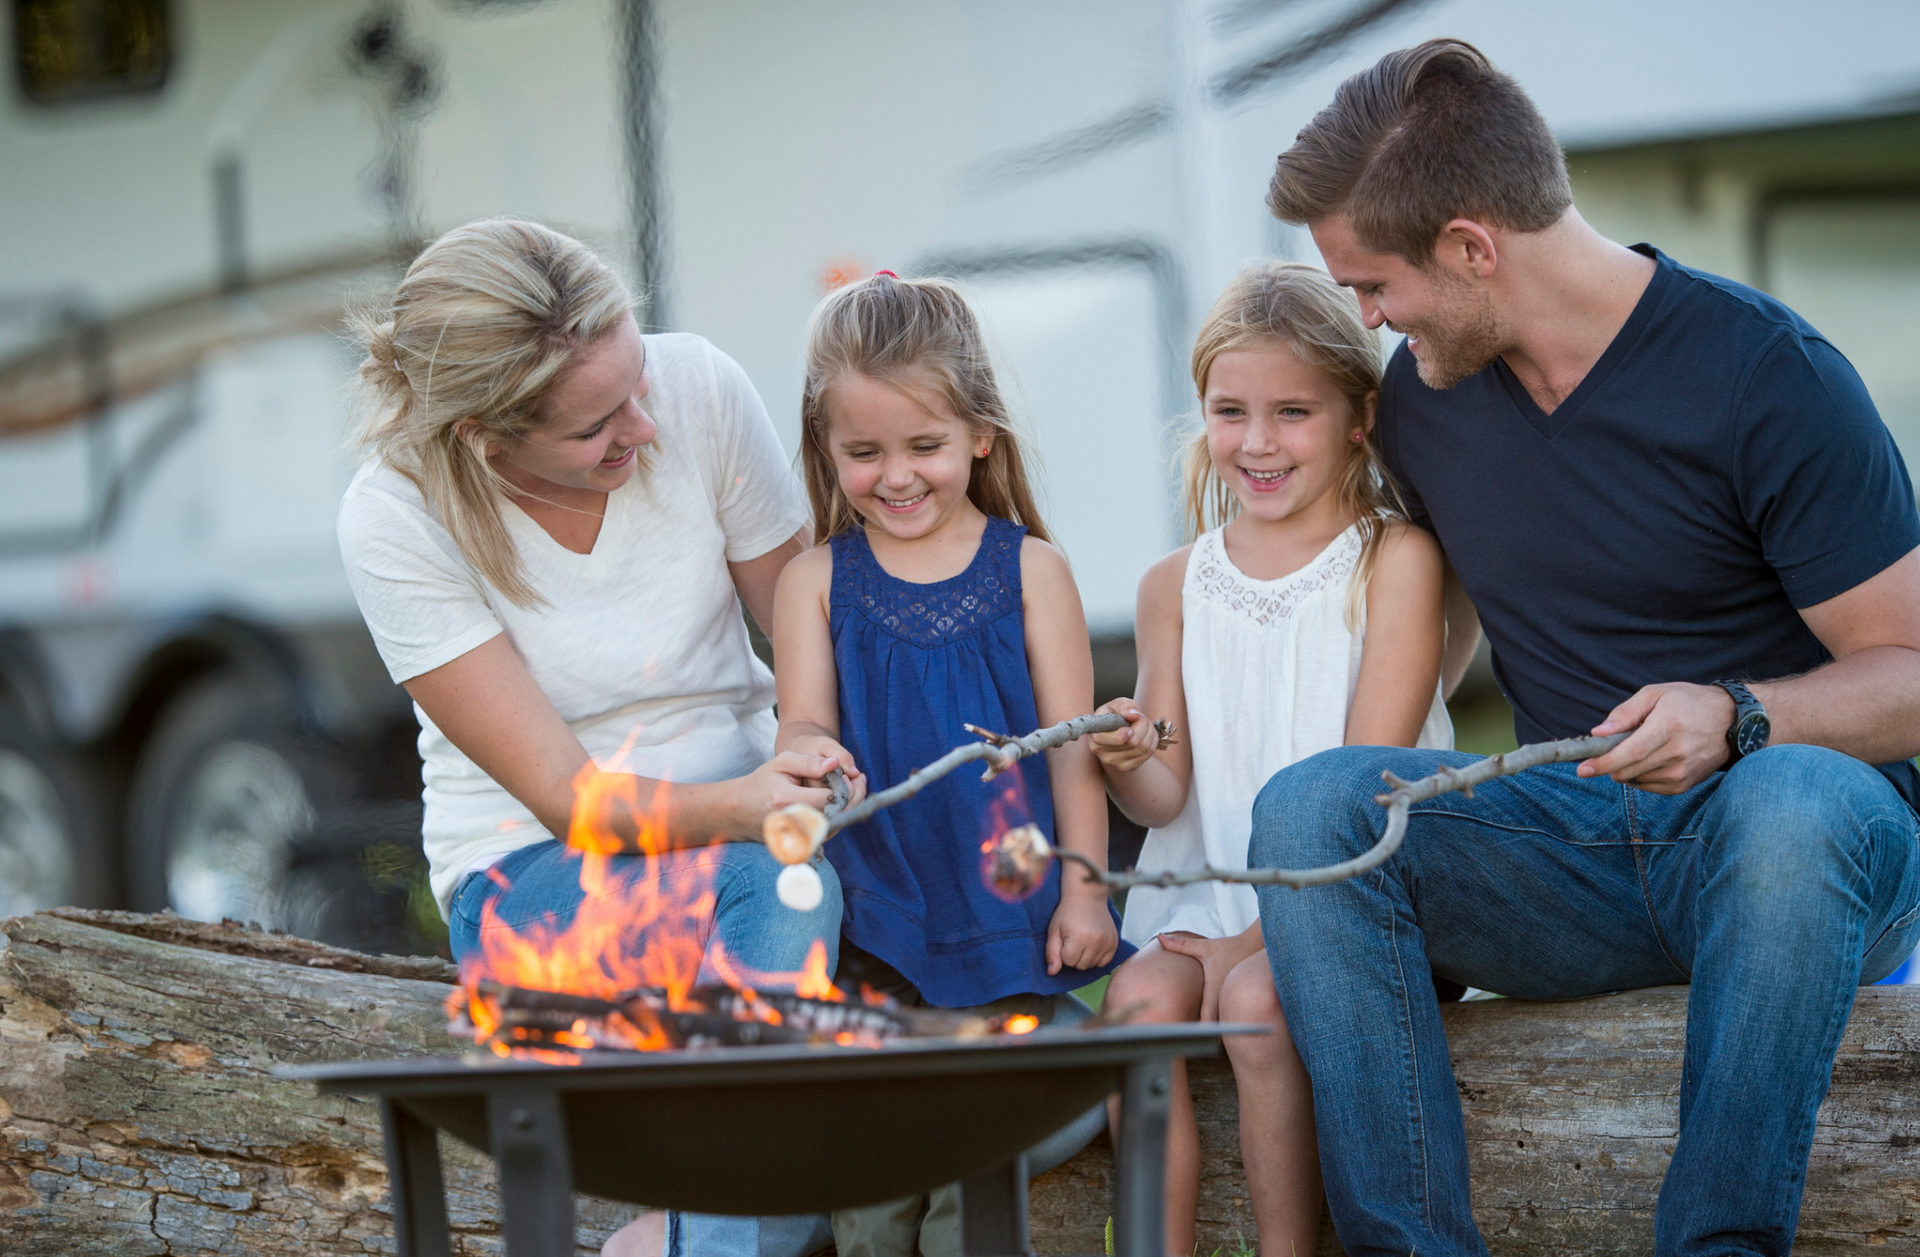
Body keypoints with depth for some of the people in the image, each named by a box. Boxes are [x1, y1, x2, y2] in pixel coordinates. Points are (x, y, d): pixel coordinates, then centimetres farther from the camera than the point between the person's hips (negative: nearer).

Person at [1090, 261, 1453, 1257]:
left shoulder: (1393, 558, -3)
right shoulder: (1176, 586, 10)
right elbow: (1168, 796, 8)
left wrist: (1257, 936, -14)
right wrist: (1124, 765, -17)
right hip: (1206, 895, 4)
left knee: (1256, 999, -30)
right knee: (1138, 996, -24)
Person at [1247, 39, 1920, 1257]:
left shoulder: (1769, 377, -12)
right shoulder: (1422, 392, 7)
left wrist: (1737, 718, -29)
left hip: (1804, 820, -5)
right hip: (1575, 857, 5)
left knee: (1789, 803, -40)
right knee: (1307, 804, -21)